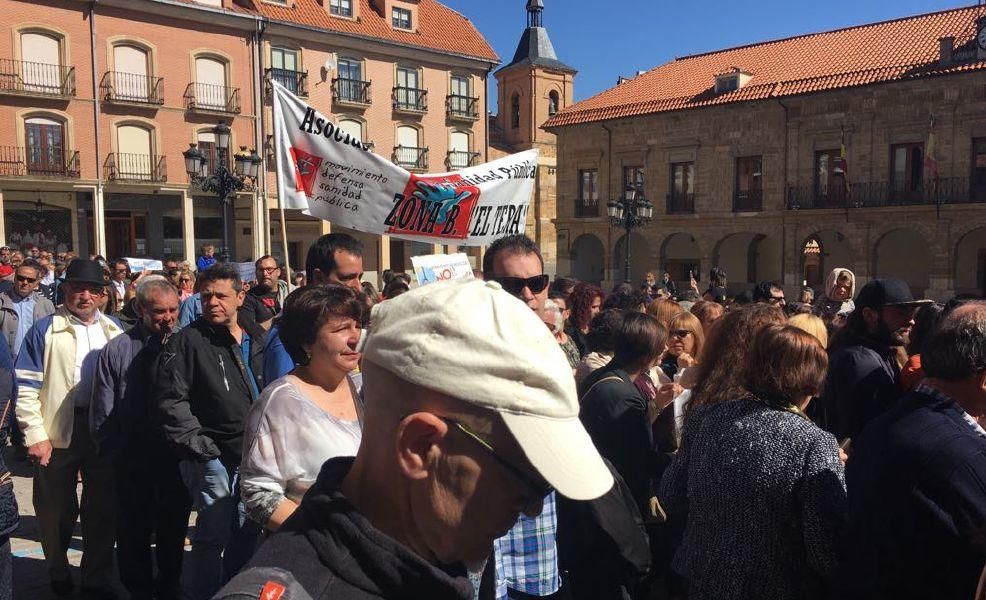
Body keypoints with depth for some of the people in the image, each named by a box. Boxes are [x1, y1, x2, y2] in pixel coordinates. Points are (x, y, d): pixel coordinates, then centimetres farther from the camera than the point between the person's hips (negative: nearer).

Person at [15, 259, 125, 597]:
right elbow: (26, 386, -6)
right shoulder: (45, 330, -3)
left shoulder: (114, 331, 7)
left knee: (102, 508, 11)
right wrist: (35, 434, -12)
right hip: (58, 432, -2)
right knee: (57, 510, 13)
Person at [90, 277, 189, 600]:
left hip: (177, 455, 1)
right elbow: (102, 411, 0)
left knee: (174, 527, 14)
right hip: (132, 460, -1)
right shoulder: (117, 350, -4)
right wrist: (114, 450, -2)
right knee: (134, 529, 13)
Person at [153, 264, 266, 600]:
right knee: (213, 537, 1)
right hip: (212, 456, -6)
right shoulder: (188, 341, -8)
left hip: (252, 454, 6)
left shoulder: (256, 339, 10)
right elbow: (170, 399, -12)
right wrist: (197, 444, -15)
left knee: (249, 532, 16)